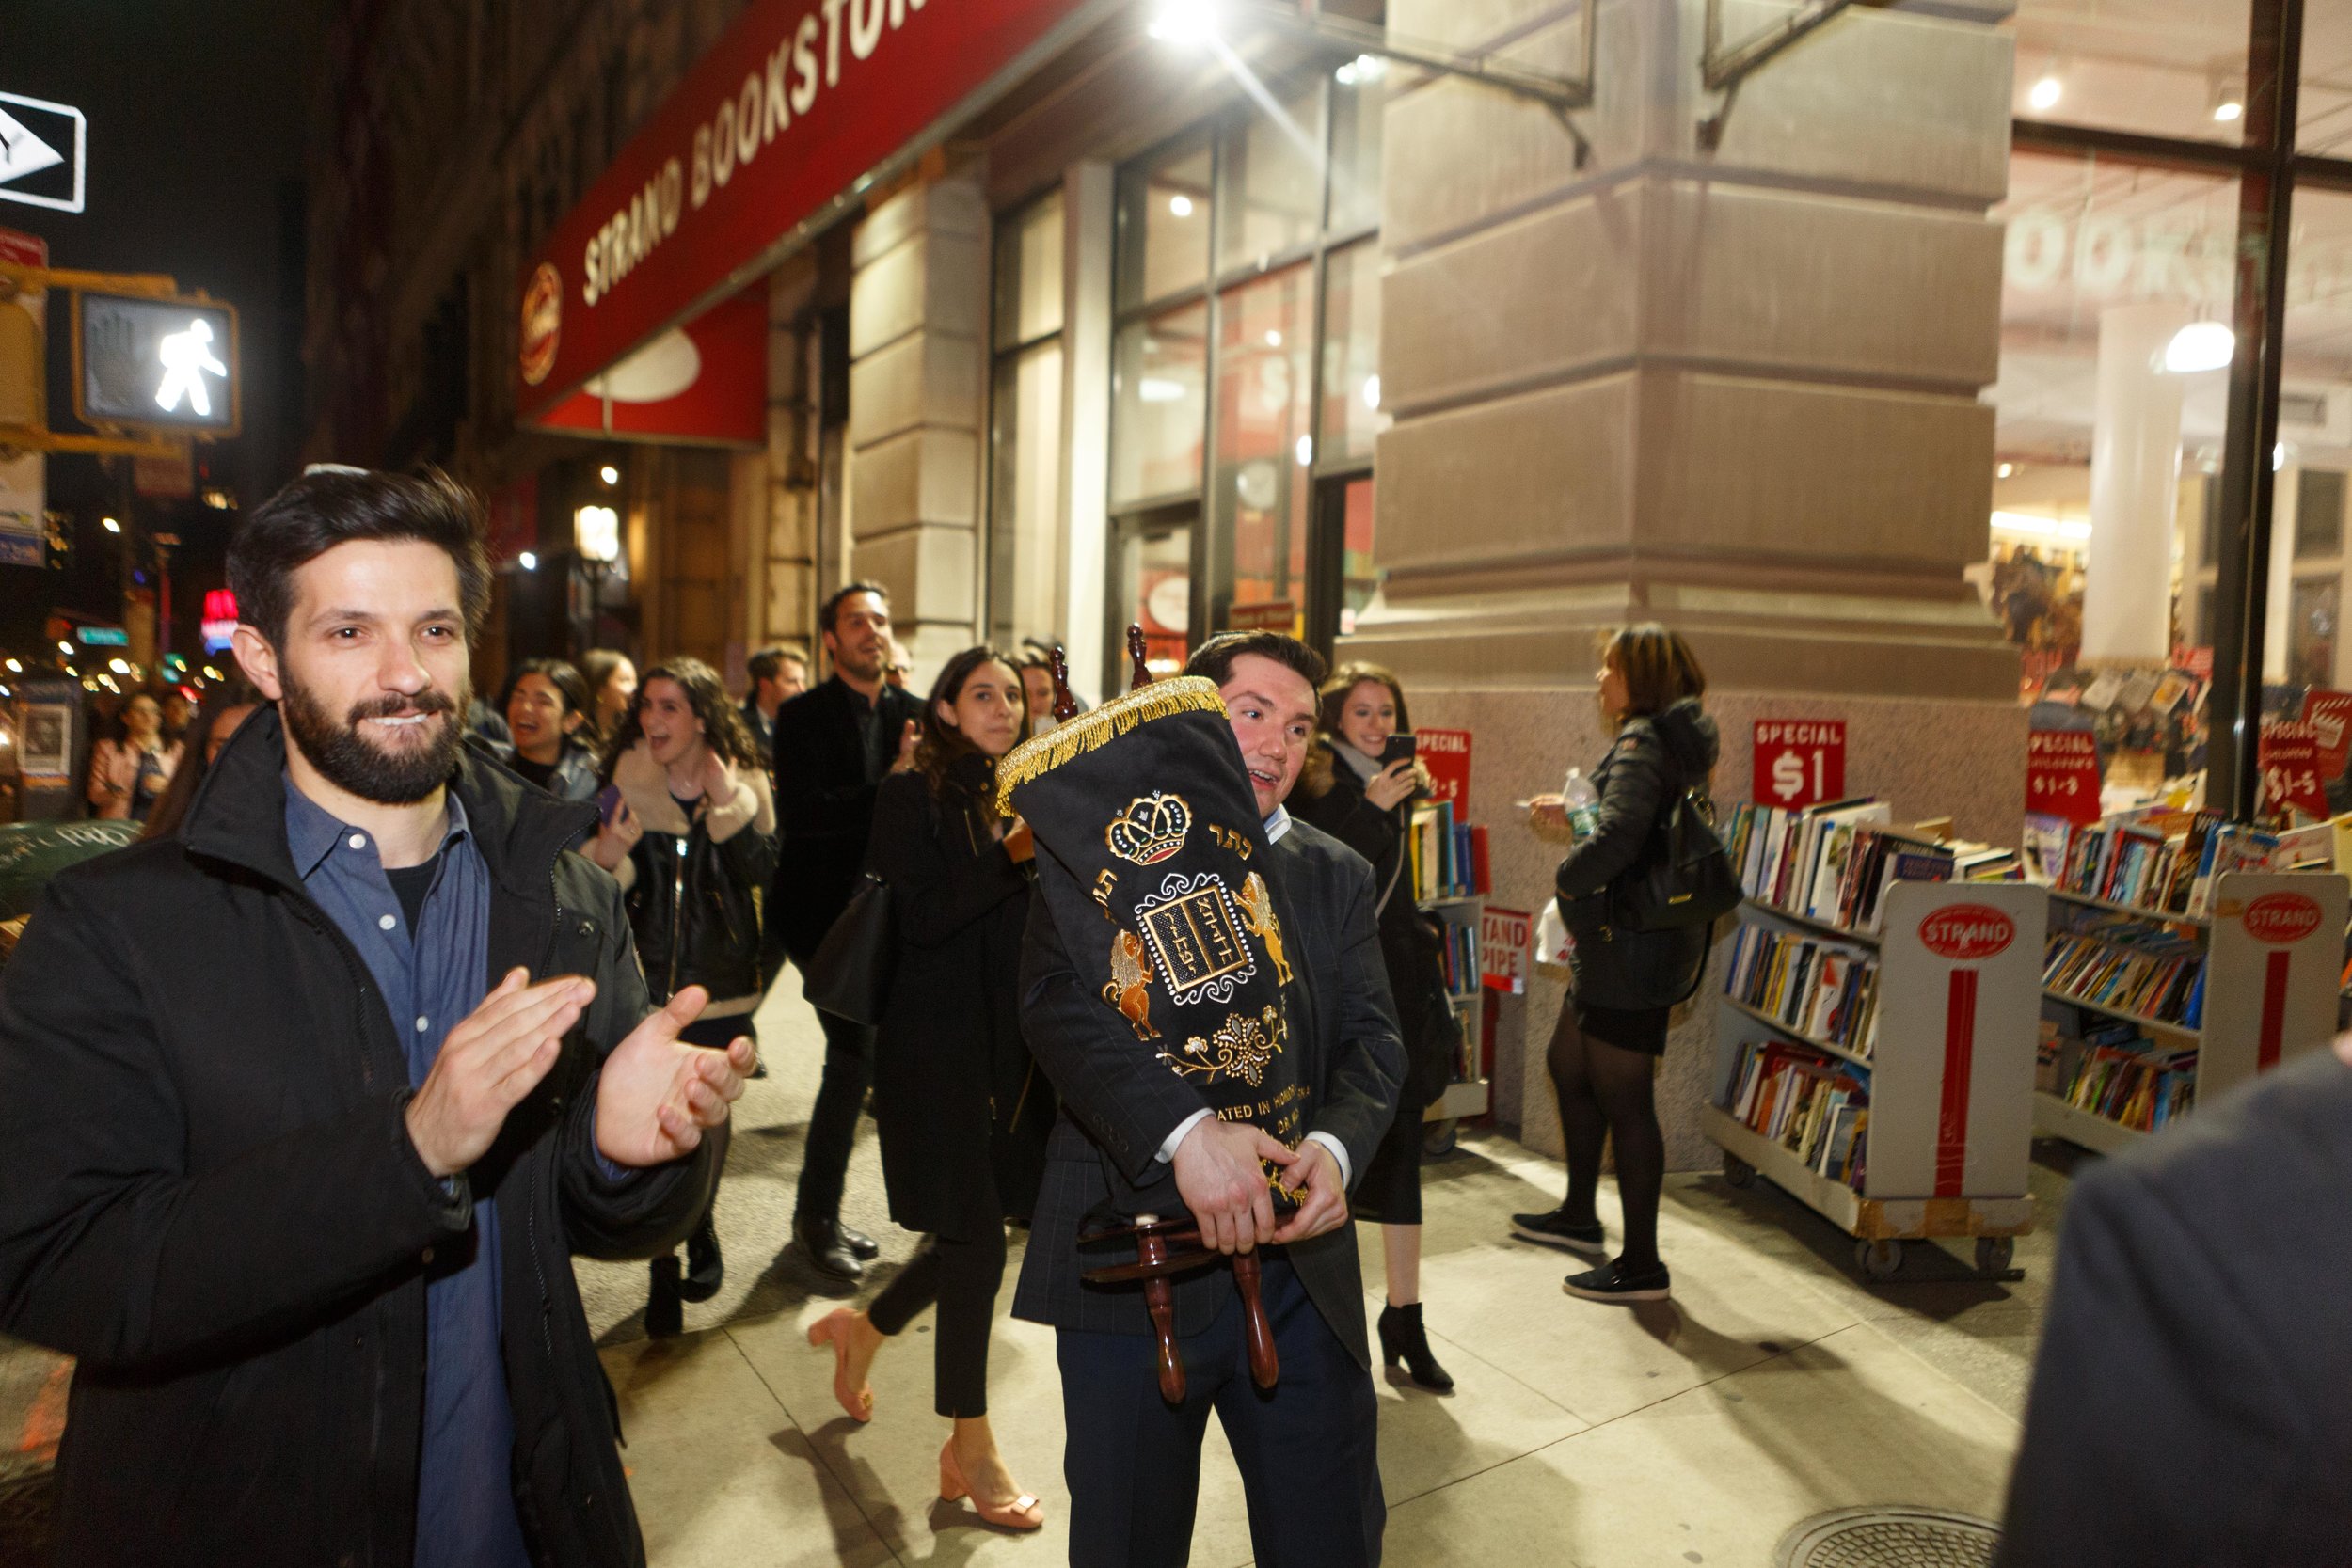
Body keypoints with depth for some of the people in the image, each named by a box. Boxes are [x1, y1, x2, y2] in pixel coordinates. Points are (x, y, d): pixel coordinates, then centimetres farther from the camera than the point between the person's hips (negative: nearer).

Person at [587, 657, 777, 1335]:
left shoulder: (743, 784, 1)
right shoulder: (627, 780, 1)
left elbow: (763, 868, -13)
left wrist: (728, 802, -21)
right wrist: (606, 856, -20)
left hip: (720, 982, 1)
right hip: (646, 980, 0)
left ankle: (701, 1235, 37)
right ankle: (665, 1271, 11)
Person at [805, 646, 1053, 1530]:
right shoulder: (912, 794, -6)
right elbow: (919, 917, -16)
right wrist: (1011, 855, -22)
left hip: (1011, 1040, 6)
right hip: (938, 1039, -6)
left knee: (973, 1230, 11)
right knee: (975, 1235, -3)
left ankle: (864, 1330, 39)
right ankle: (971, 1448, 13)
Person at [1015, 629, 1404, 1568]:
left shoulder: (1337, 876, 12)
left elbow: (1372, 1040, 3)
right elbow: (1058, 999, -16)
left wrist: (1336, 1146, -18)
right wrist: (1183, 1129, -30)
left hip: (1300, 1271, 3)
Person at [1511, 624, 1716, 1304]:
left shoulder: (1641, 743, -18)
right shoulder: (1674, 740, 13)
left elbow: (1618, 840, -32)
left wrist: (1567, 877, -14)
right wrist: (1573, 814, 16)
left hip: (1634, 948, -11)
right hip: (1632, 946, 11)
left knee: (1622, 1098, -2)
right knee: (1567, 1066, 23)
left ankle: (1642, 1265, 9)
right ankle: (1580, 1216, 38)